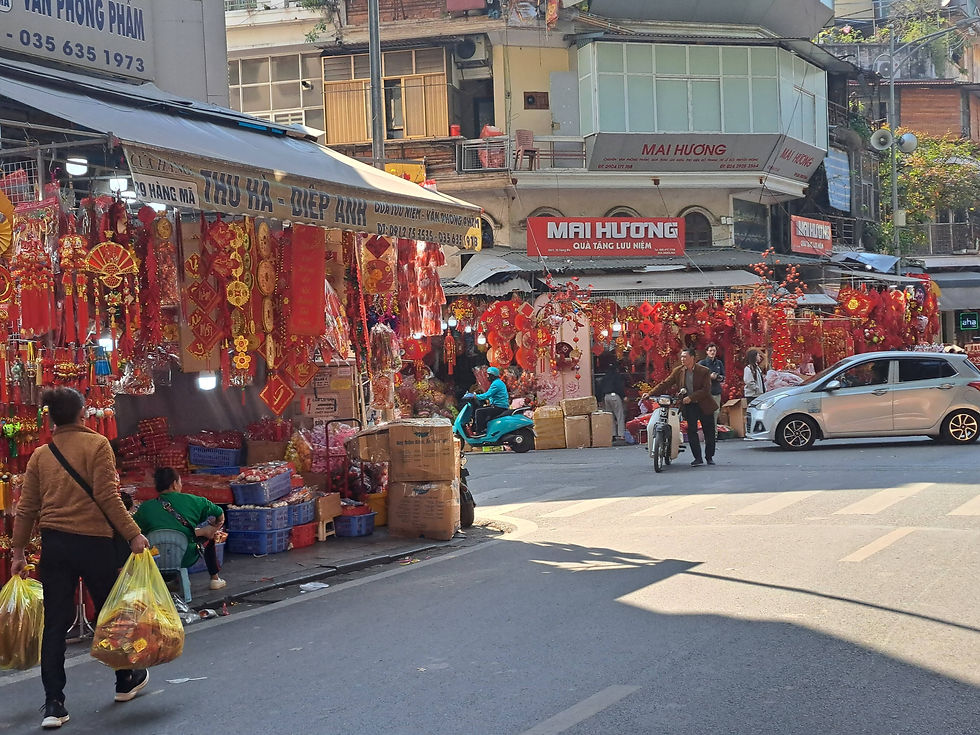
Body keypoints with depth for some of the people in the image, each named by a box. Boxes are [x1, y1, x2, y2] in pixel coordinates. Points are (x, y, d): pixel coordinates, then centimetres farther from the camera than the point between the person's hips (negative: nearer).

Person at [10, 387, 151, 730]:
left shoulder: (40, 455, 8)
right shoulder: (96, 445, -5)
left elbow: (27, 507, 8)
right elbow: (107, 495, -14)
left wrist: (18, 551, 14)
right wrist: (132, 534, -13)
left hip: (53, 545, 4)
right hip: (93, 541, -4)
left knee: (54, 622, 5)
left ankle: (53, 704, 0)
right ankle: (126, 682, 32)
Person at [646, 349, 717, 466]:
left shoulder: (704, 371, -9)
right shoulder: (678, 371, 0)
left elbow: (706, 390, -15)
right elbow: (665, 384, -1)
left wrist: (691, 397, -23)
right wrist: (650, 393, -11)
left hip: (704, 405, -2)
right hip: (689, 406, 2)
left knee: (709, 432, 6)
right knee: (691, 431, -8)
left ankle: (709, 457, 23)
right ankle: (698, 458, -1)